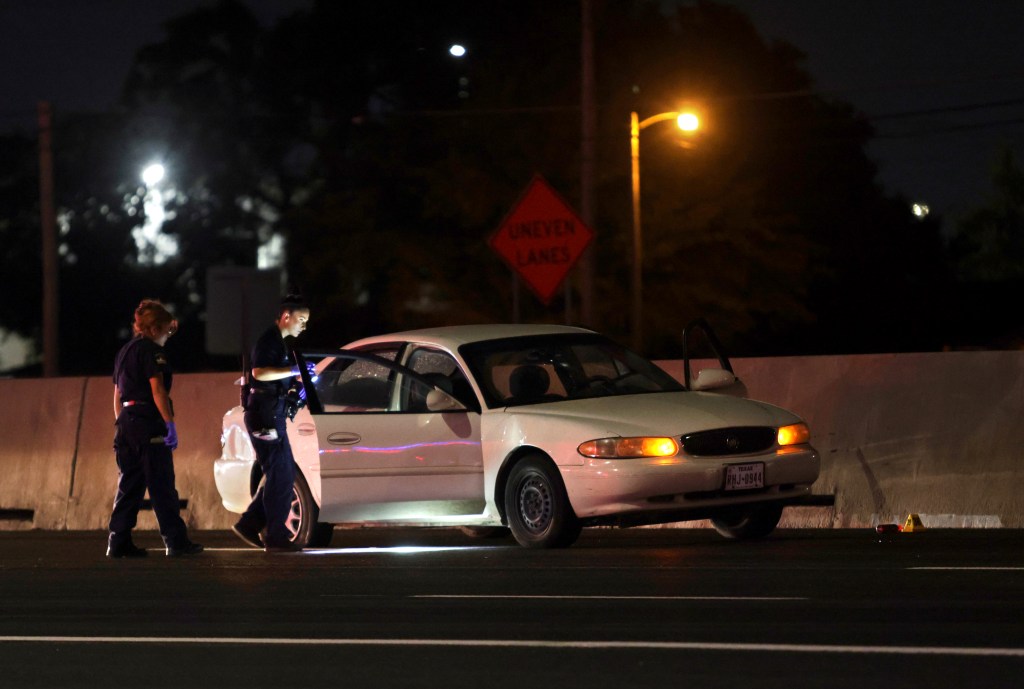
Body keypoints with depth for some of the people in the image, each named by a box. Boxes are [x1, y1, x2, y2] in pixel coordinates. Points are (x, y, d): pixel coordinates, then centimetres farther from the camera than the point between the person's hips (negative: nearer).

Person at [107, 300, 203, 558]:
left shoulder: (124, 352, 20)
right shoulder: (151, 351, -7)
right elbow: (157, 389, -15)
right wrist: (170, 423, -17)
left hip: (126, 423, 8)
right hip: (149, 424, -8)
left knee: (129, 486, 8)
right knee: (162, 488, -6)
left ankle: (118, 542, 3)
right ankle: (176, 541, -5)